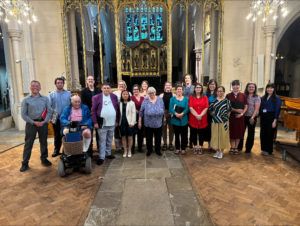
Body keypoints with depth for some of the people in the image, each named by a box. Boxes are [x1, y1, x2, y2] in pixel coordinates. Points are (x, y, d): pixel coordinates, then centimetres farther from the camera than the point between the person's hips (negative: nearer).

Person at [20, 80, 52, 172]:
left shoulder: (45, 99, 6)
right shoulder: (26, 100, 2)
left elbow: (49, 111, 3)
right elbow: (24, 114, -1)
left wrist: (44, 121, -10)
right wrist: (33, 122, -10)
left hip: (43, 123, 1)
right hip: (31, 123, -1)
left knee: (43, 142, 11)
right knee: (28, 143, 2)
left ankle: (44, 159, 27)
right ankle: (25, 163, 12)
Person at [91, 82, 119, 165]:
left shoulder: (114, 97, 6)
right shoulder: (96, 97, -3)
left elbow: (117, 109, 9)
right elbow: (93, 110, -4)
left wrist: (117, 120, 6)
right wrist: (95, 122, -9)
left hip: (112, 123, 4)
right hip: (102, 123, -3)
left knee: (110, 140, 16)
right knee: (102, 141, 2)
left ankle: (108, 153, 32)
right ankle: (101, 157, 10)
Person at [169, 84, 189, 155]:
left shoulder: (186, 99, 6)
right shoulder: (172, 99, 5)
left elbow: (187, 108, -5)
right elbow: (170, 108, -6)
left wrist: (182, 114, -23)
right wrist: (176, 114, -23)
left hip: (184, 120, 0)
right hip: (175, 120, 0)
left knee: (184, 135, 4)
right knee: (176, 135, 9)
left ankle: (183, 148, 17)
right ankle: (177, 148, 21)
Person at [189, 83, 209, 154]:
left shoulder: (205, 97, 7)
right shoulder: (191, 97, 5)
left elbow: (206, 108, -1)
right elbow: (191, 108, -5)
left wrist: (201, 115, -15)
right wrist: (196, 115, -16)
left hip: (202, 119, 1)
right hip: (193, 118, 0)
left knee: (201, 133, 5)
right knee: (194, 133, 5)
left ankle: (200, 147, 18)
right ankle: (195, 147, 17)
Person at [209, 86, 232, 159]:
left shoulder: (227, 100, -2)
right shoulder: (214, 100, 6)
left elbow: (229, 111, 1)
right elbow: (210, 109, 14)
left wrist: (226, 117, -3)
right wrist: (213, 115, 5)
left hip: (223, 121, -3)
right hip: (215, 121, 3)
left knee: (223, 136, 3)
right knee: (215, 135, 7)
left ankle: (221, 151, 15)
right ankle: (217, 151, 20)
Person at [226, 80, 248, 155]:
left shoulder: (243, 95, 4)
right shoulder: (228, 95, 0)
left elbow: (246, 106, 5)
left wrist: (242, 113, -10)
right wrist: (236, 110, -13)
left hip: (240, 117, 1)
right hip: (231, 117, -1)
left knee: (239, 132, 7)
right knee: (231, 132, 3)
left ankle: (236, 147, 20)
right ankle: (232, 147, 17)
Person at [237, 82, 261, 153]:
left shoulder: (257, 98, -1)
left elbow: (256, 109, -9)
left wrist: (252, 117, -19)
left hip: (252, 117, -2)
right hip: (243, 117, 2)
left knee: (251, 133, 8)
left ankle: (248, 148, 19)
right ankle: (239, 146, 22)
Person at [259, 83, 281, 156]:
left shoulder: (276, 98, -4)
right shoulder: (263, 98, 11)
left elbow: (277, 110, -8)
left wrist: (275, 120, -13)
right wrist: (260, 116, 6)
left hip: (271, 118, -4)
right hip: (263, 117, 5)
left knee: (269, 134, 0)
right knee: (263, 133, 5)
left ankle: (269, 150, 12)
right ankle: (263, 149, 18)